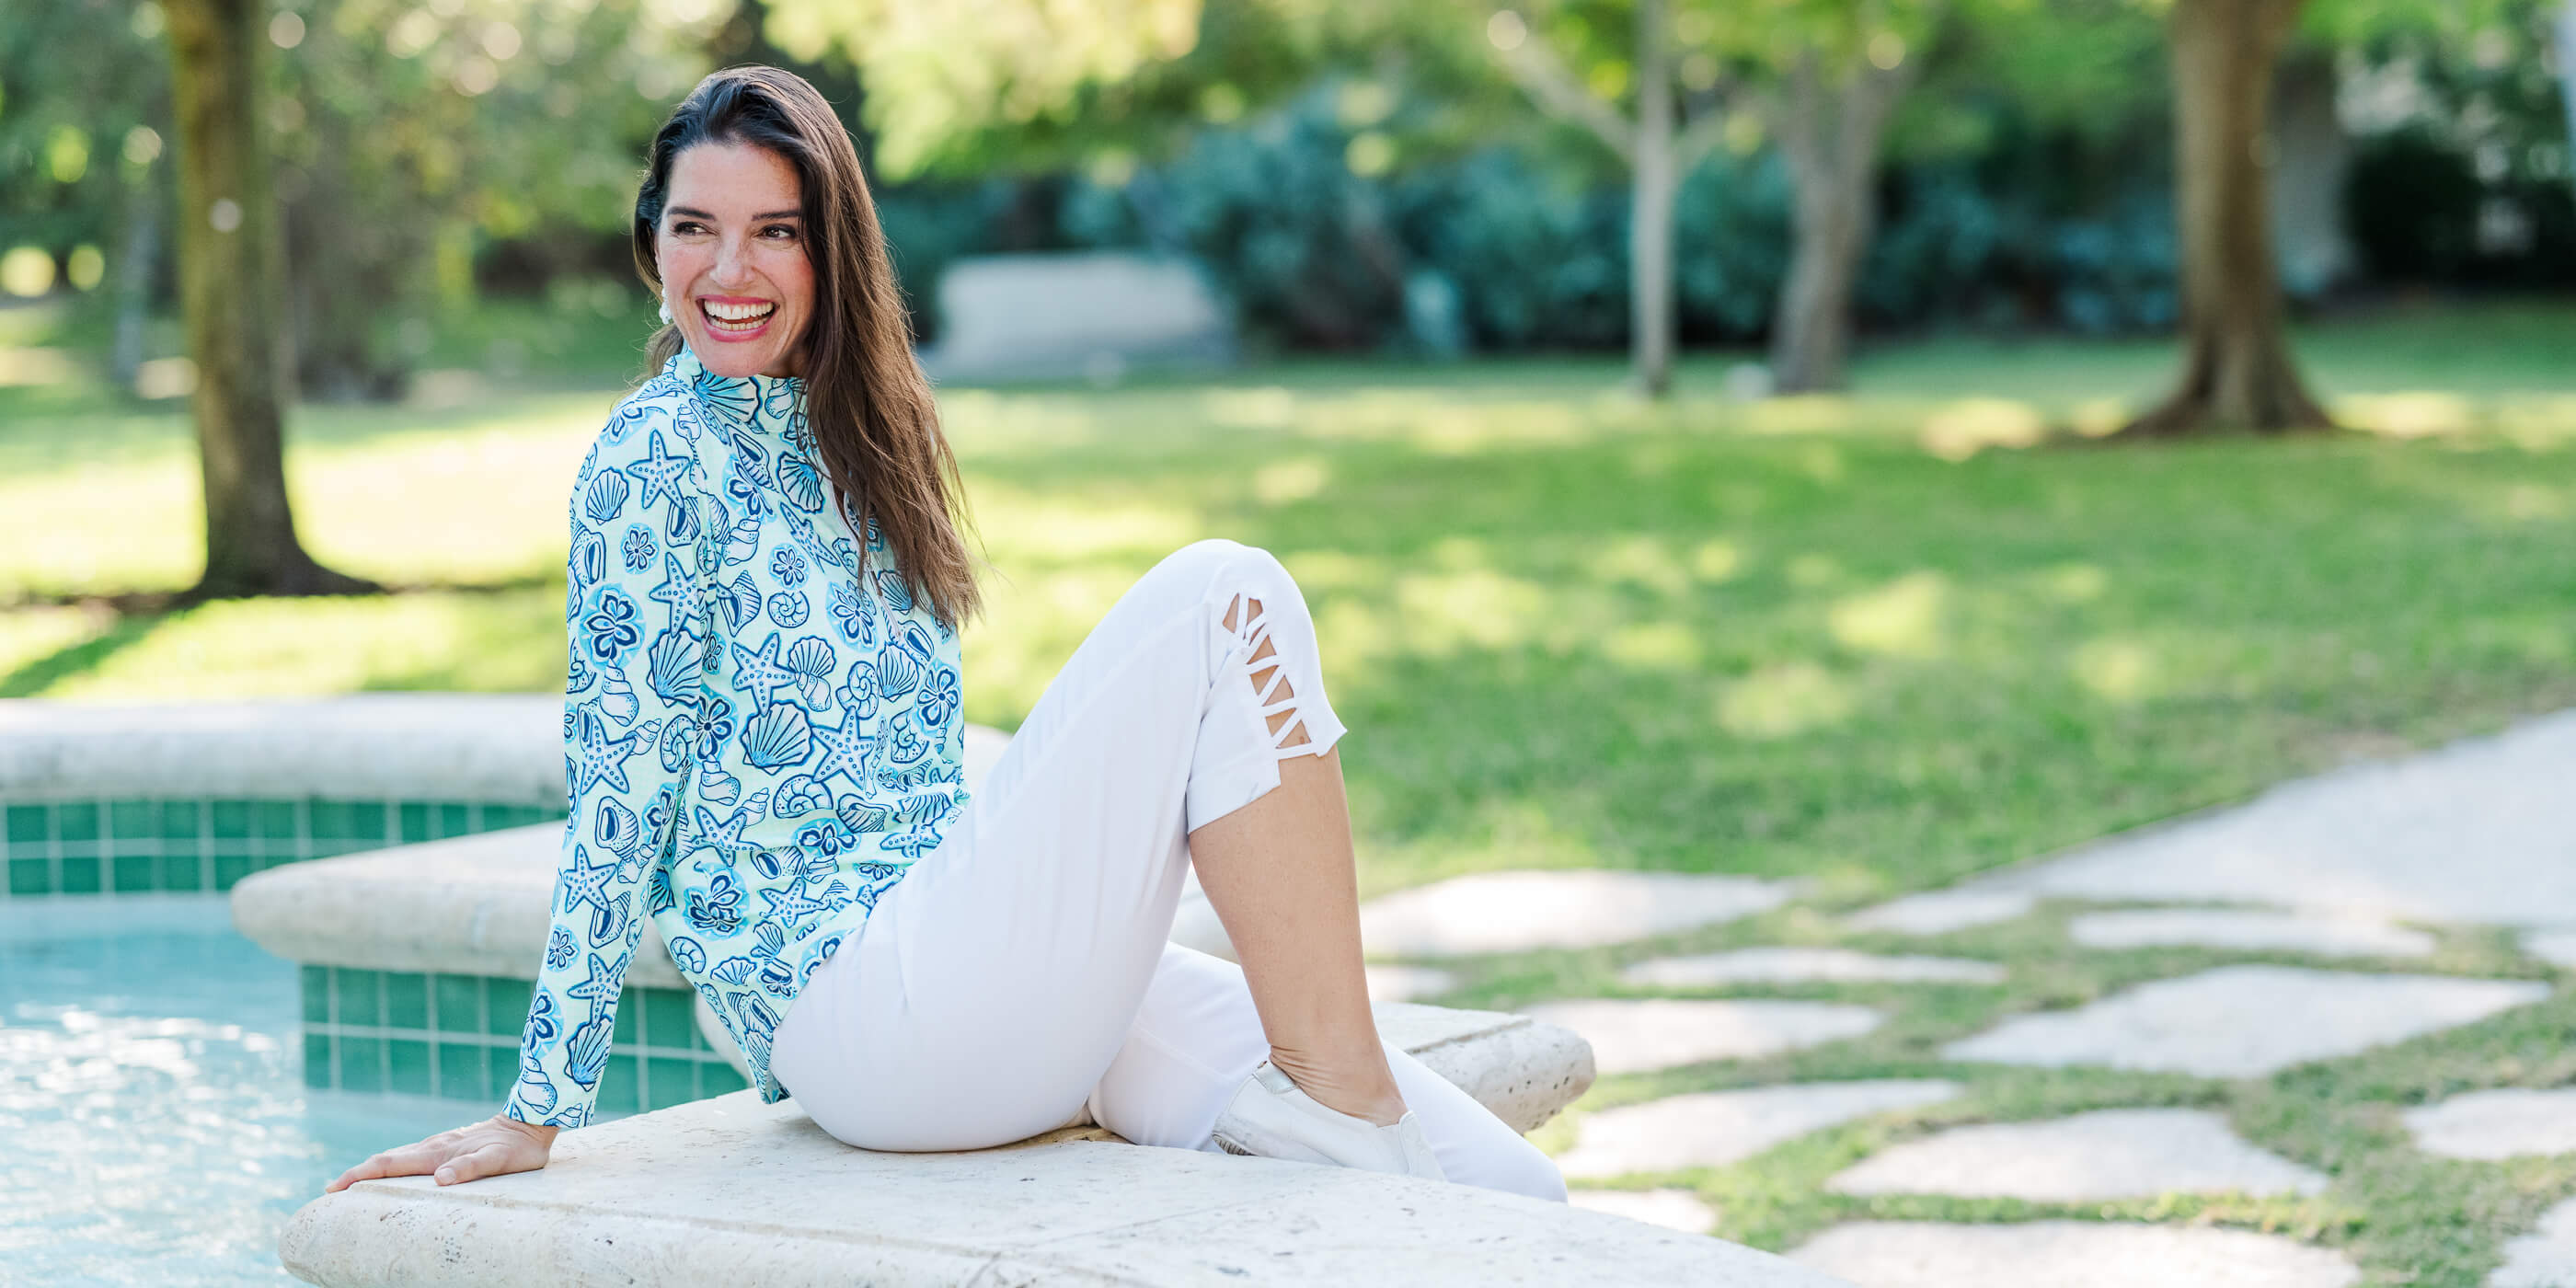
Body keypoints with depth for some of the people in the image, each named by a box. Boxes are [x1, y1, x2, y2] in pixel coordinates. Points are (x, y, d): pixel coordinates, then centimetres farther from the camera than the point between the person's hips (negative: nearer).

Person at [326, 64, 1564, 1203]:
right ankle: (1330, 1071, -16)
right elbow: (620, 780, -9)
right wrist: (539, 1112, -9)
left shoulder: (846, 439, 17)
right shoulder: (657, 457, -6)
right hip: (853, 1004, -7)